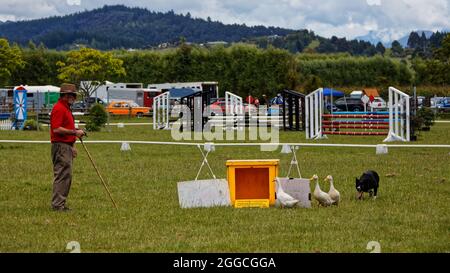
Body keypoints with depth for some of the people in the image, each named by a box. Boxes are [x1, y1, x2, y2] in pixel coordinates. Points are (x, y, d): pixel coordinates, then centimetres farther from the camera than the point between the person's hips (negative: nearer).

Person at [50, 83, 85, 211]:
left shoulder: (66, 108, 19)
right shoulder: (59, 108, -14)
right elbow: (56, 129, -23)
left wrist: (72, 146, 23)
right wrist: (74, 132, -21)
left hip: (67, 147, 11)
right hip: (61, 147, -11)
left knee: (67, 176, 11)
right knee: (62, 176, -10)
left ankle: (60, 204, 15)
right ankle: (57, 205, -8)